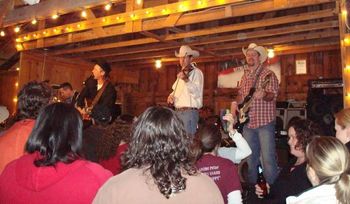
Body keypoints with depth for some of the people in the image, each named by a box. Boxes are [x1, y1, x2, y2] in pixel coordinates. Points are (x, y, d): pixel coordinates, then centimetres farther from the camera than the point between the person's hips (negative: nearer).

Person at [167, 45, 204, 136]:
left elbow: (197, 93, -17)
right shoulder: (181, 73, 21)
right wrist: (171, 96, 7)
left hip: (189, 112, -7)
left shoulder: (197, 72, -4)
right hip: (178, 112, 8)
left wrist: (186, 80, -32)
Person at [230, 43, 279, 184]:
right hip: (247, 122, 6)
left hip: (265, 121, -6)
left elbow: (273, 94, -13)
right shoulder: (245, 76, 15)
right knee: (250, 158, 14)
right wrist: (235, 103, 2)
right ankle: (251, 186, 27)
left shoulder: (268, 74, -4)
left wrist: (264, 95, -35)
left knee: (268, 158, -7)